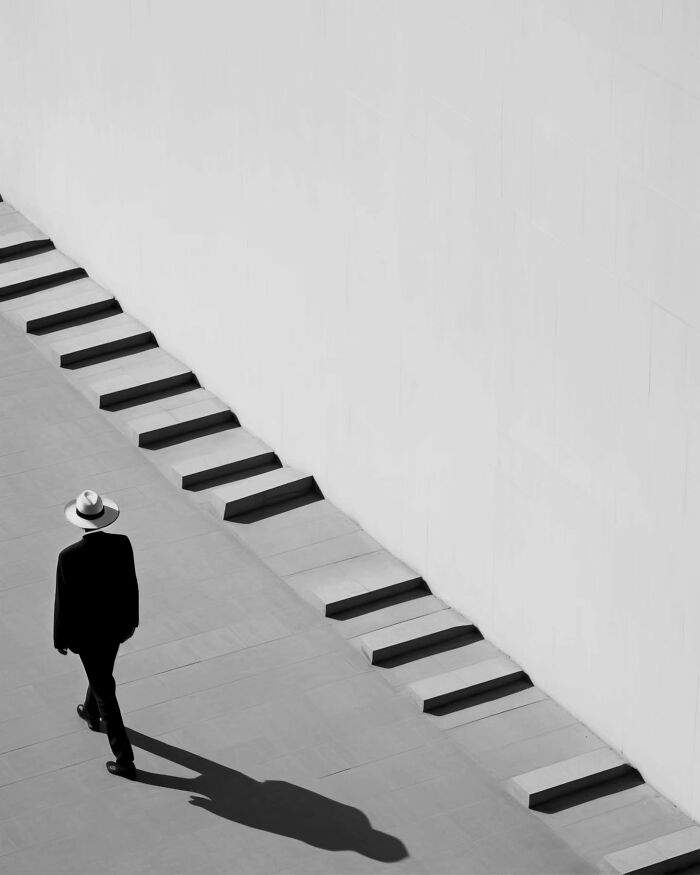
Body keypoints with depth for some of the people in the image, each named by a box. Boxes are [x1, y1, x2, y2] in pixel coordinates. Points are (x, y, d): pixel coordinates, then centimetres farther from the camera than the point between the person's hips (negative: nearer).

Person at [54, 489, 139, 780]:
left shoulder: (69, 557, -30)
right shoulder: (122, 544, -20)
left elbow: (63, 602, -19)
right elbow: (130, 586, -5)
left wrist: (61, 639, -2)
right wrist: (131, 620, 13)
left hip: (87, 632, -4)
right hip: (117, 624, 4)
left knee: (105, 691, 9)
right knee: (102, 671, 35)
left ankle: (125, 761, 16)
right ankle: (92, 714, 64)